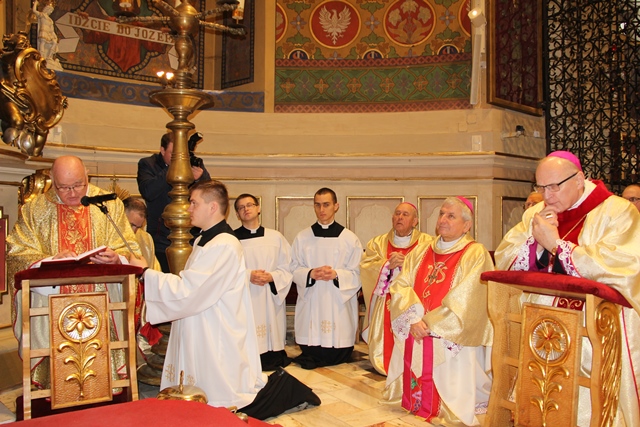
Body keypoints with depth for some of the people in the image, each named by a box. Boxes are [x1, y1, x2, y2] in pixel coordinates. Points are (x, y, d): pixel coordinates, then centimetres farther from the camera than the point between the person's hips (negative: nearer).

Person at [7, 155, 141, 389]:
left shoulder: (109, 204, 7)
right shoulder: (35, 209, 9)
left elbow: (129, 248, 6)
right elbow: (18, 253, 3)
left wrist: (115, 258, -16)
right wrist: (50, 261, -15)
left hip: (102, 295, 0)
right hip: (51, 295, 1)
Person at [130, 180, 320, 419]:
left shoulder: (223, 246, -22)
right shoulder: (204, 240, 11)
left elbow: (185, 290, -24)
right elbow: (190, 286, 14)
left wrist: (145, 272, -14)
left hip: (218, 341, -10)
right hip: (205, 337, 10)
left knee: (223, 408, -2)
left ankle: (286, 388, 13)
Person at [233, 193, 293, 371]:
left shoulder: (275, 237, 7)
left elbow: (287, 267, 5)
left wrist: (271, 277, -13)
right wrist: (248, 275, -16)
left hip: (270, 299, 2)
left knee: (271, 333, 3)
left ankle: (272, 359, 20)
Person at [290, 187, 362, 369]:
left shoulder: (350, 238, 2)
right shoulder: (302, 237, 6)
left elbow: (357, 274, 0)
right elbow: (295, 269, 6)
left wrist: (336, 274, -18)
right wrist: (311, 273, -15)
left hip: (339, 304, -1)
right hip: (310, 304, 1)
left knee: (338, 359, 2)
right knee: (310, 355, 2)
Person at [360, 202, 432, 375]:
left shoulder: (427, 242, 8)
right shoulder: (378, 242, 13)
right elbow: (366, 268, 0)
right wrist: (387, 265, -18)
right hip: (386, 307, 2)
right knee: (385, 348, -9)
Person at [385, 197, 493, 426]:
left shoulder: (475, 255, -6)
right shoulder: (421, 251, 12)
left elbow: (463, 302, -15)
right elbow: (400, 285, 3)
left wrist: (429, 324, -13)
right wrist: (414, 319, -14)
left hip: (450, 344, -5)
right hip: (414, 340, 5)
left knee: (446, 399, -3)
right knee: (414, 392, 9)